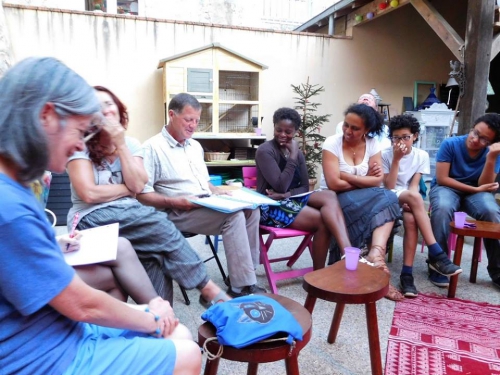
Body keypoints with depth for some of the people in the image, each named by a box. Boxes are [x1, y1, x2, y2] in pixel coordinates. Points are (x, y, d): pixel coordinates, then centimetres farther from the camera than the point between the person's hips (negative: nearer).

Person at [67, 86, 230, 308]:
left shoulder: (131, 144, 9)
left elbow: (137, 185, -7)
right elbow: (89, 194, -15)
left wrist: (121, 144, -9)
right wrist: (128, 189, -5)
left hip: (129, 212, 4)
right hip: (92, 219, -4)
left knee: (162, 231, -30)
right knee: (163, 229, -28)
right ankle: (208, 289, -20)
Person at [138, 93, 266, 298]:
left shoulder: (195, 146, 19)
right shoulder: (152, 147, -7)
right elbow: (141, 194, -13)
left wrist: (219, 191, 5)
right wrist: (173, 202, -24)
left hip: (207, 206, 8)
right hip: (178, 213, -8)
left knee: (250, 208, -14)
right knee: (234, 215, -27)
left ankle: (246, 273, -8)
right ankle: (243, 287, -20)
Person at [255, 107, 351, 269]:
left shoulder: (296, 152, 12)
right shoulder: (265, 150, -9)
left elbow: (305, 187, 6)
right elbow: (281, 186, -20)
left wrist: (286, 195, -15)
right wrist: (293, 156, -17)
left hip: (291, 199, 6)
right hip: (271, 206, -6)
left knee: (330, 196, -24)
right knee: (323, 220, -26)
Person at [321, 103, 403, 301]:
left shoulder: (373, 144, 1)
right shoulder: (332, 143, -12)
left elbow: (377, 180, -8)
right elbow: (334, 184, -21)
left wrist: (347, 176, -17)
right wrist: (364, 180, -9)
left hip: (366, 200, 5)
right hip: (334, 200, -4)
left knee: (389, 198, -26)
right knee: (383, 200, -28)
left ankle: (376, 251, -39)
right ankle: (377, 252, -22)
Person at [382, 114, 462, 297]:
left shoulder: (422, 155, 3)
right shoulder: (385, 154, -5)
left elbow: (414, 185, -3)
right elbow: (389, 187, -11)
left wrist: (411, 202, -24)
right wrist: (396, 159, -16)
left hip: (409, 199, 2)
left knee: (411, 220, -34)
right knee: (414, 196, -35)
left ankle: (407, 273, -27)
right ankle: (436, 254, -33)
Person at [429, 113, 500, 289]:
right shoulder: (450, 144, -13)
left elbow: (484, 185, -13)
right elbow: (442, 179, -15)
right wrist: (475, 189, -17)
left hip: (476, 192, 2)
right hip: (447, 187, -2)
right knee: (442, 208, -38)